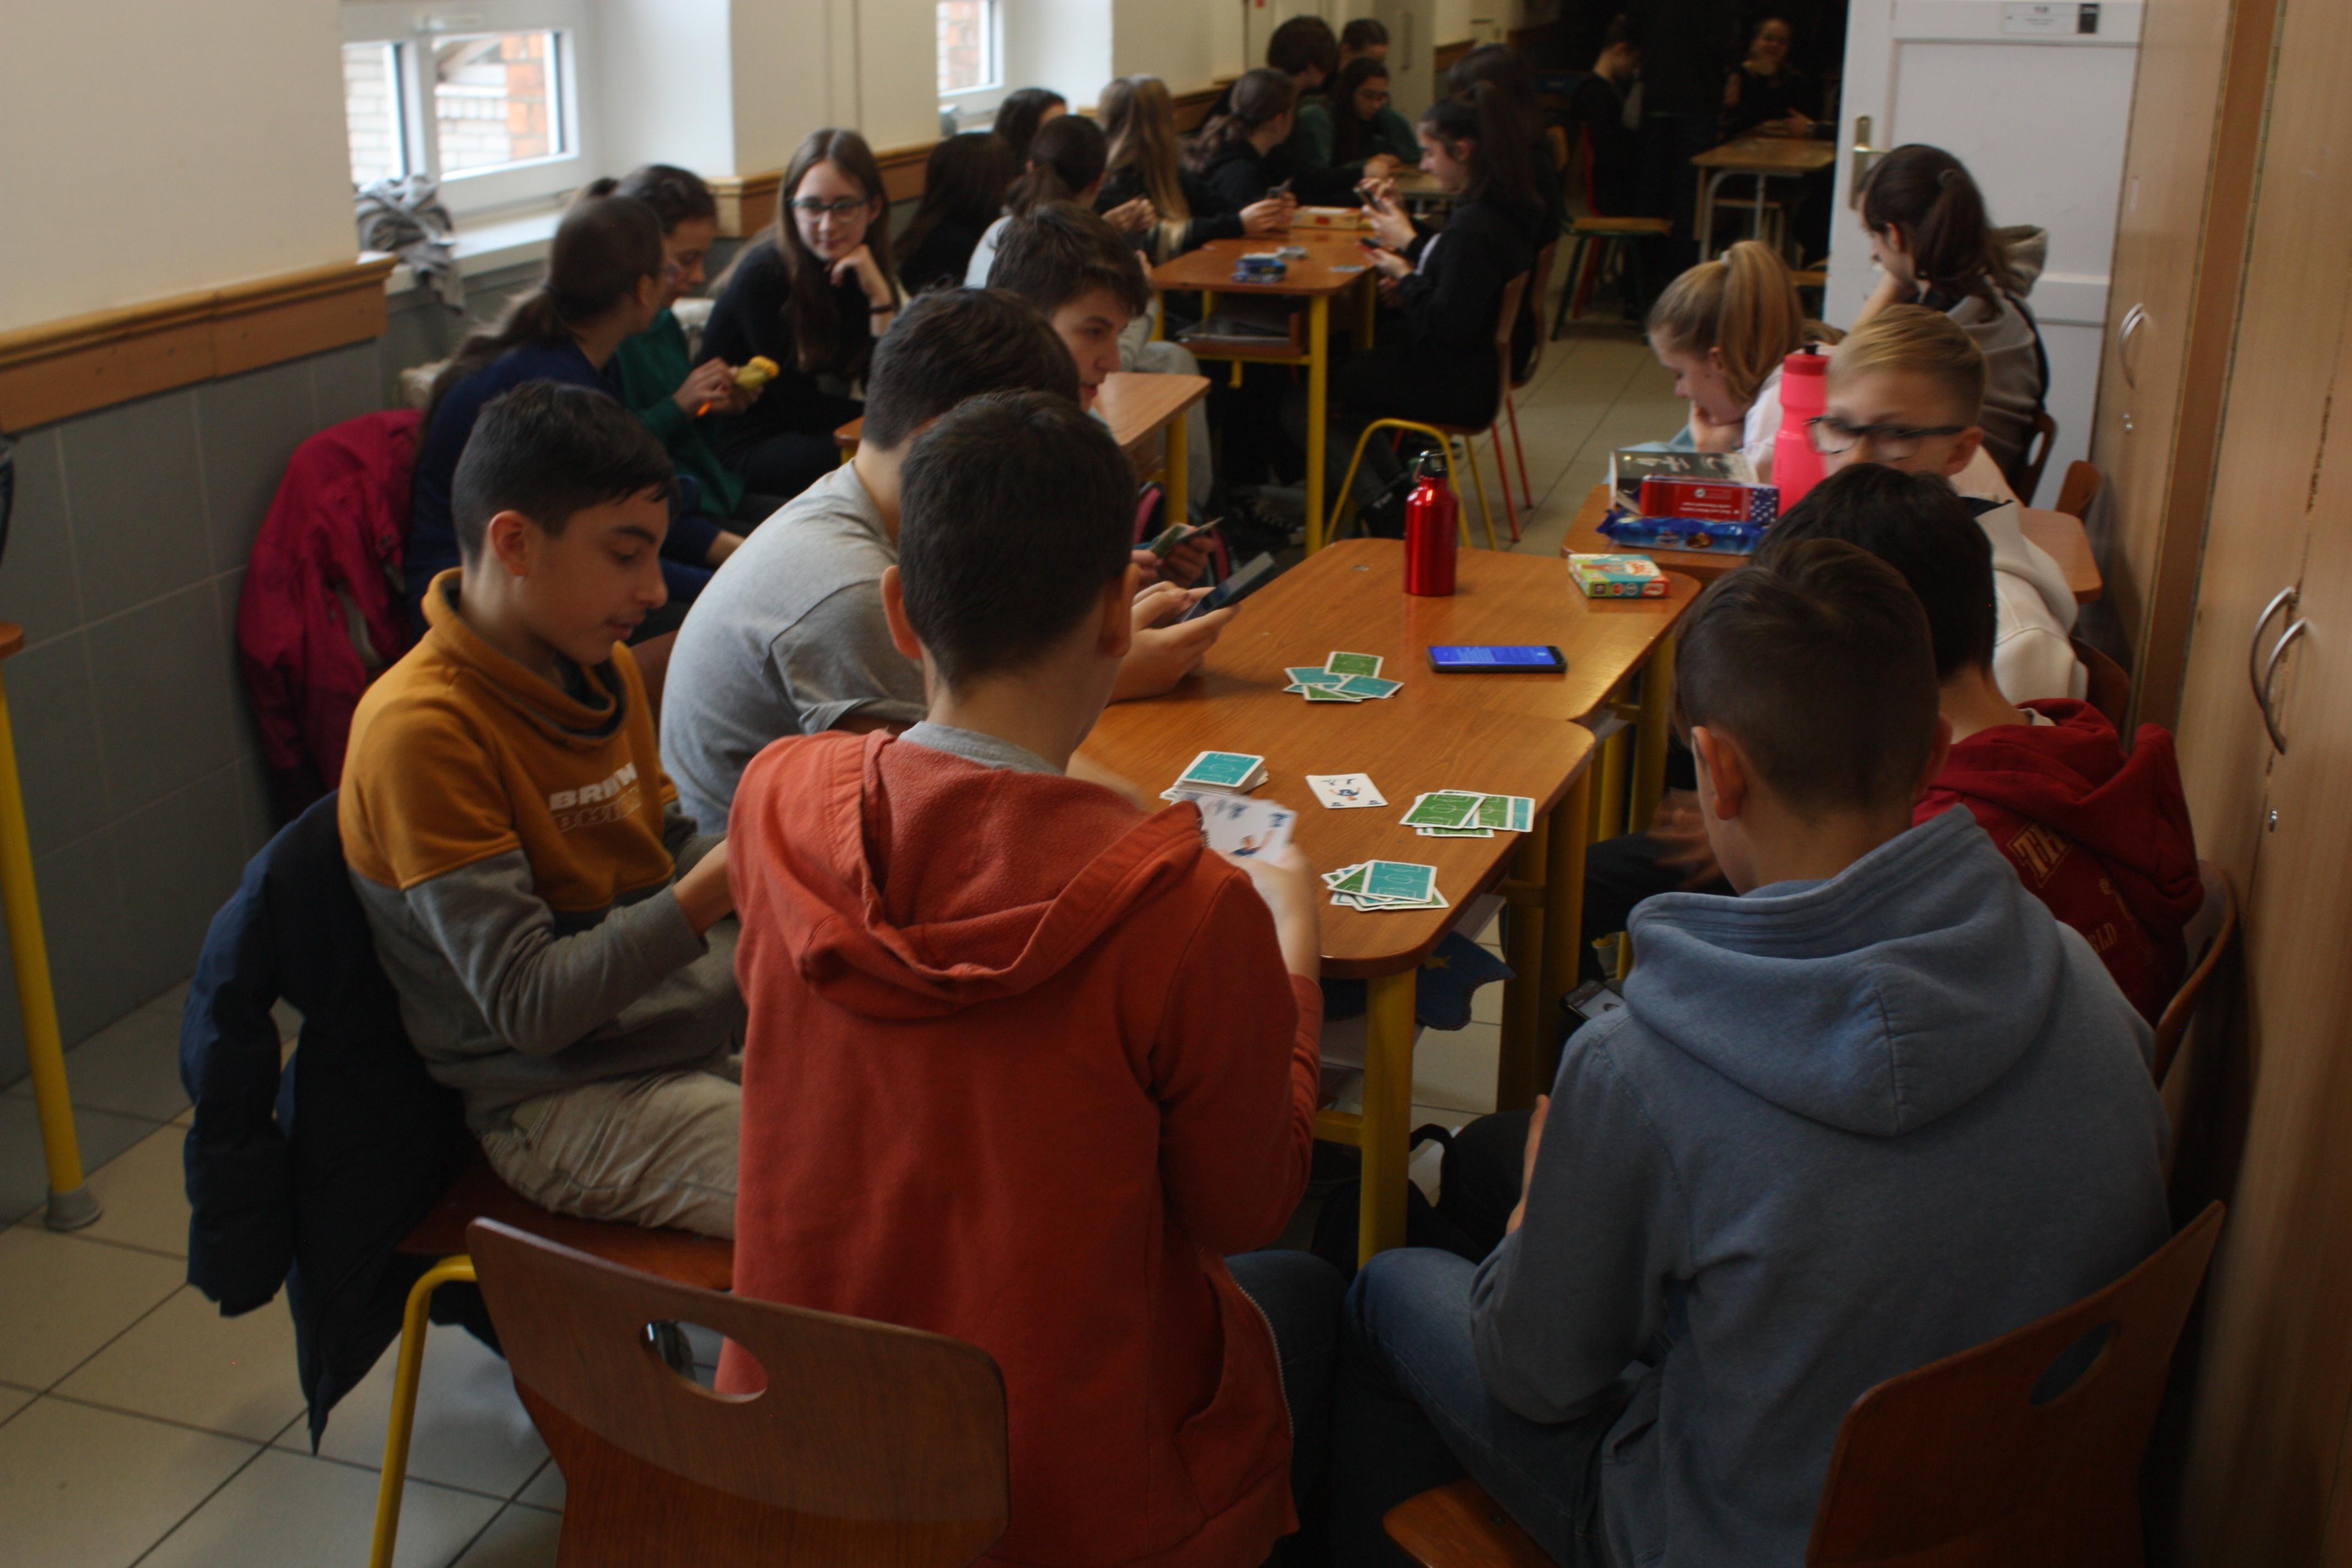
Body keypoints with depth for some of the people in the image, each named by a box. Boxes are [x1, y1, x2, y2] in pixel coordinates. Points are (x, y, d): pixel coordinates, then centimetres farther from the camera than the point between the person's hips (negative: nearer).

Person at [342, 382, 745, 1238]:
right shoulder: (419, 729, -18)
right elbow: (527, 1004, -20)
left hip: (712, 1030, 8)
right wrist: (705, 895, -28)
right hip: (565, 1099, -8)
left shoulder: (603, 669, 9)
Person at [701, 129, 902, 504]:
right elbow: (796, 405, -13)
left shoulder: (866, 271, 1)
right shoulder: (762, 276, -17)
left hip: (810, 430, 6)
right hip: (747, 448, -6)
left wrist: (880, 299, -16)